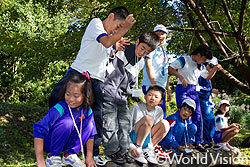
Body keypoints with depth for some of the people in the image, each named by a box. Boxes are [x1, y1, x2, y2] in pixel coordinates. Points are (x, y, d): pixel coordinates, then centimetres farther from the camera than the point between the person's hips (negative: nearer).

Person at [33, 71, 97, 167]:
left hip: (68, 142, 5)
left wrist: (89, 157, -5)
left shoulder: (87, 111, -12)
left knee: (89, 122, -15)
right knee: (67, 121, -32)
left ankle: (70, 155, -3)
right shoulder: (59, 109, -28)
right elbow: (39, 131, -31)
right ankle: (52, 157, -14)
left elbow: (91, 133, 0)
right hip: (50, 142, -5)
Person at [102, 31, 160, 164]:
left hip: (122, 98, 7)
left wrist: (137, 97, 21)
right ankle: (112, 152, 10)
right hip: (108, 94, -7)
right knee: (110, 125, -4)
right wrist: (114, 48, -22)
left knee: (124, 125, 10)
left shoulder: (140, 63, 12)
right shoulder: (122, 48, -9)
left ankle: (122, 152, 23)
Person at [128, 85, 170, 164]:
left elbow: (155, 130, 2)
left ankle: (147, 150, -12)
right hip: (133, 139, -5)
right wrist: (131, 147, -23)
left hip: (145, 141, 5)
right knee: (148, 118, -29)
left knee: (164, 123, -16)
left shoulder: (159, 111, 1)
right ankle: (138, 150, -22)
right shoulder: (136, 108, -12)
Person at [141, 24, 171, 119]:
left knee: (162, 114, 4)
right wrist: (154, 84, -20)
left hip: (161, 87, 8)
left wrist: (168, 89, 19)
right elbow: (148, 66, -11)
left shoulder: (164, 51, 22)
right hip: (150, 85, -8)